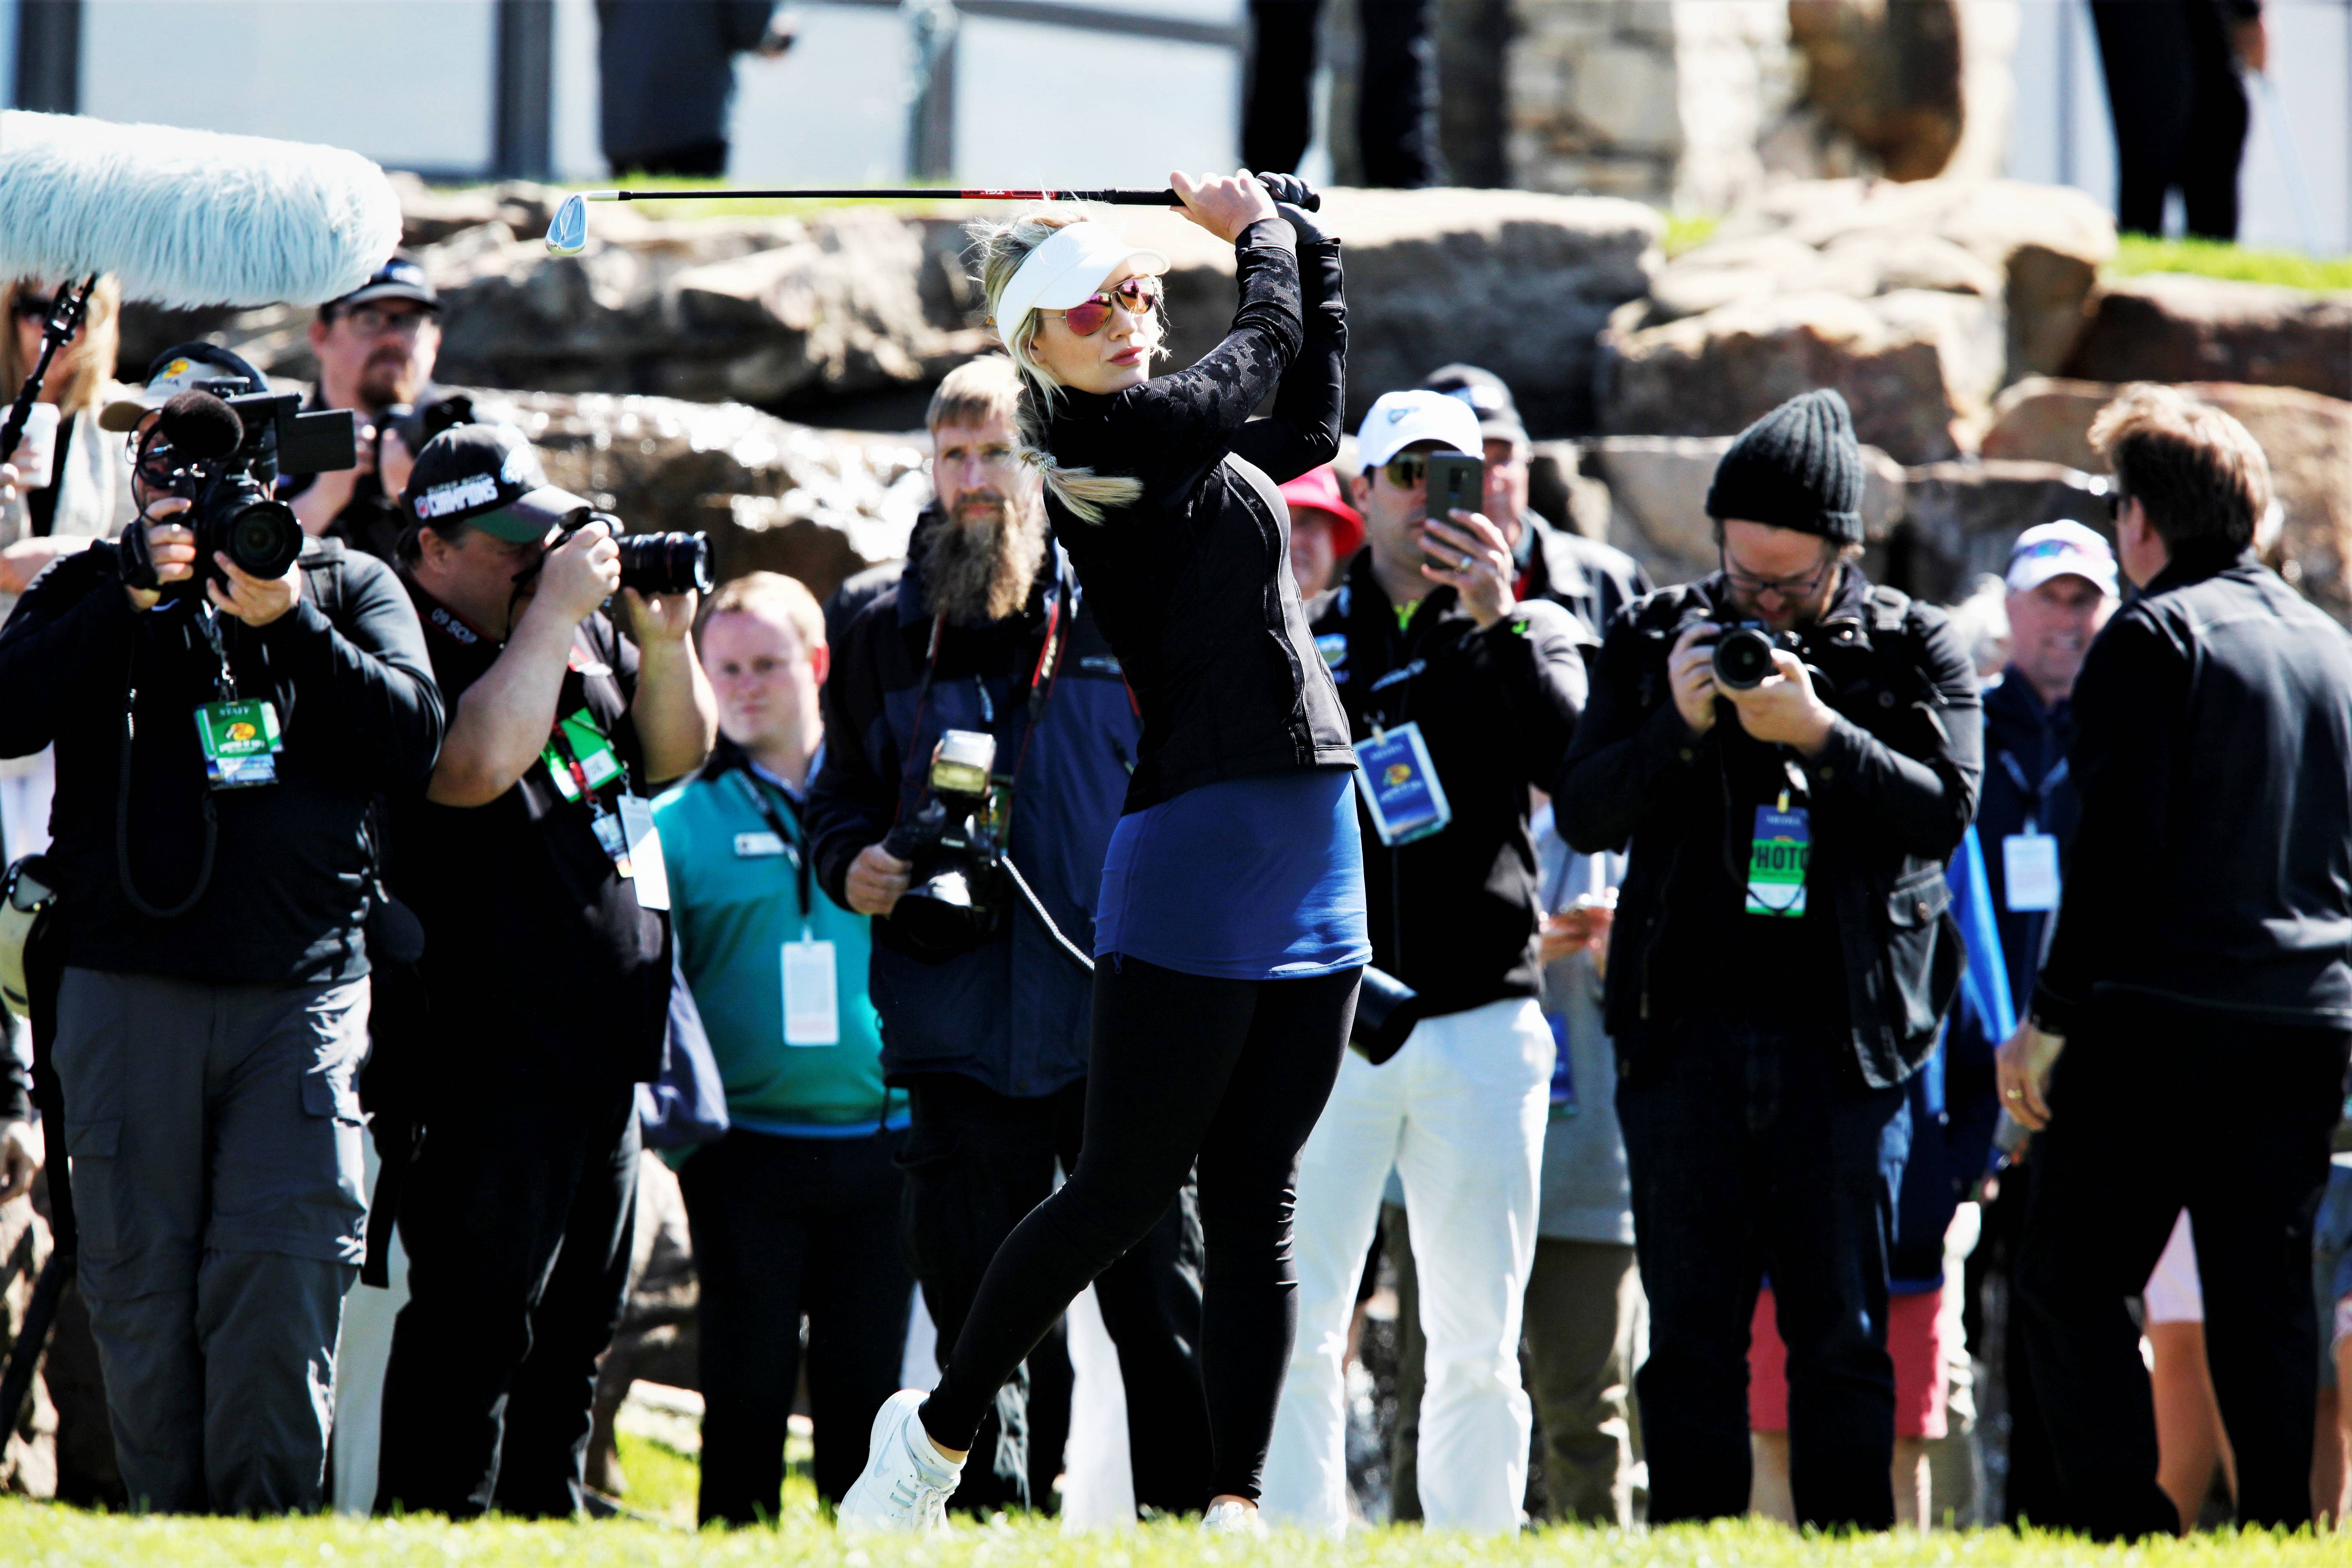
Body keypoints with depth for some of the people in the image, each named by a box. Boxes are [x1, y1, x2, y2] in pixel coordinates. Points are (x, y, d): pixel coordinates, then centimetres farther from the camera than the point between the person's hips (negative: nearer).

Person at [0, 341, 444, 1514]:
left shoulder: (347, 588, 13)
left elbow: (413, 736, -2)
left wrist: (287, 619, -10)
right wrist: (137, 594, -11)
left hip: (302, 993, -1)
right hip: (129, 992, 1)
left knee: (280, 1285, -9)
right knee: (141, 1286, 0)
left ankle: (266, 1538, -4)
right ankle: (169, 1537, 7)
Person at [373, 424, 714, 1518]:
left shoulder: (579, 628, 15)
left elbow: (675, 756, 20)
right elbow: (479, 763, -28)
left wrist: (663, 638, 2)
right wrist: (552, 613, -22)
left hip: (600, 1046, 9)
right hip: (490, 1055, -9)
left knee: (574, 1326, 14)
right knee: (476, 1324, -11)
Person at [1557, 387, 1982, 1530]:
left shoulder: (1913, 650, 6)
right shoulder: (1656, 640, 11)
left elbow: (1944, 810, -5)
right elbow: (1584, 814, 6)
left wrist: (1822, 733, -18)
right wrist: (1679, 727, -10)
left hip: (1842, 1038, -1)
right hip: (1686, 1031, 1)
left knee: (1841, 1330, -1)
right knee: (1690, 1328, 2)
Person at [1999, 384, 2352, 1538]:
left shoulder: (2152, 640, -7)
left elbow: (2116, 847, -13)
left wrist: (2051, 1017, -9)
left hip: (2163, 1017, -7)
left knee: (2069, 1281, -3)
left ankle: (2128, 1524, -14)